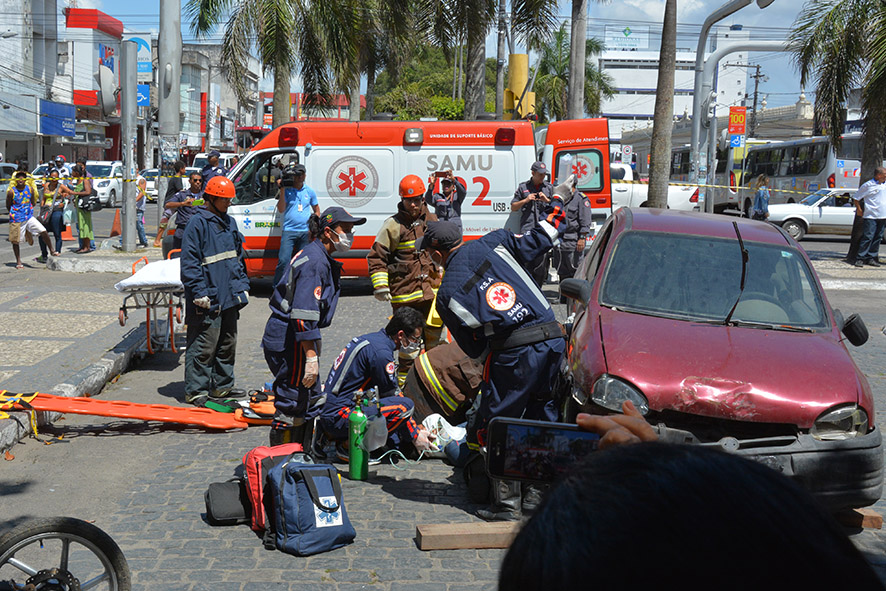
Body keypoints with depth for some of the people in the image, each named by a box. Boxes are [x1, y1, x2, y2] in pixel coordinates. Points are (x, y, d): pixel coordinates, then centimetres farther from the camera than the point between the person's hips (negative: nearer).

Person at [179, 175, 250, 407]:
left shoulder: (230, 223, 15)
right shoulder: (198, 224, -10)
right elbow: (189, 262, -13)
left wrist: (243, 286, 17)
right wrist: (199, 292, -18)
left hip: (230, 297, 8)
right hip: (209, 300, -8)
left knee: (228, 344, 15)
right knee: (204, 346, -5)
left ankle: (222, 386, 27)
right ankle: (196, 391, 5)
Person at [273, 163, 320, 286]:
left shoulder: (309, 191, 10)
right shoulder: (287, 190, 1)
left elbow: (317, 210, 19)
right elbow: (281, 209, -8)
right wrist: (282, 190, -13)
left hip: (306, 232, 3)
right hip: (289, 231, -3)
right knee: (283, 261, -13)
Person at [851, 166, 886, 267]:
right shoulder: (868, 185, -6)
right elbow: (857, 198, 0)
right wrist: (859, 210, -3)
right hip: (870, 216, -6)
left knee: (877, 237, 7)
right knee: (868, 237, -10)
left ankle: (871, 258, 13)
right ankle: (860, 258, -7)